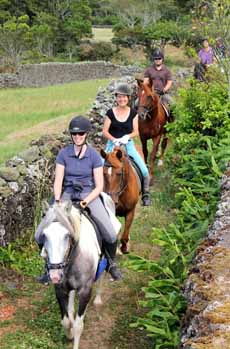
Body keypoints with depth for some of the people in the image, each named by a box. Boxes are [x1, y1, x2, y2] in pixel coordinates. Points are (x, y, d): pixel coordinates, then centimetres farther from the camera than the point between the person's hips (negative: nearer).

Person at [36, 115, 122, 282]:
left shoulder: (94, 155, -4)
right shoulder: (64, 154, 0)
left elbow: (99, 186, -5)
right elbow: (58, 181, -1)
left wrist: (86, 201, -20)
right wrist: (58, 200, -18)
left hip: (89, 194, -2)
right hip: (67, 194, 2)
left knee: (111, 235, -21)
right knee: (40, 235, -12)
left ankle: (111, 263, 11)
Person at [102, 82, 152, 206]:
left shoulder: (133, 113, 4)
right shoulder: (110, 113, 1)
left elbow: (136, 131, 1)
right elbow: (105, 131, -2)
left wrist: (127, 136, -18)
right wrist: (114, 140, -18)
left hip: (128, 144, 0)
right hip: (112, 144, 0)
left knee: (144, 170, -13)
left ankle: (145, 193, 8)